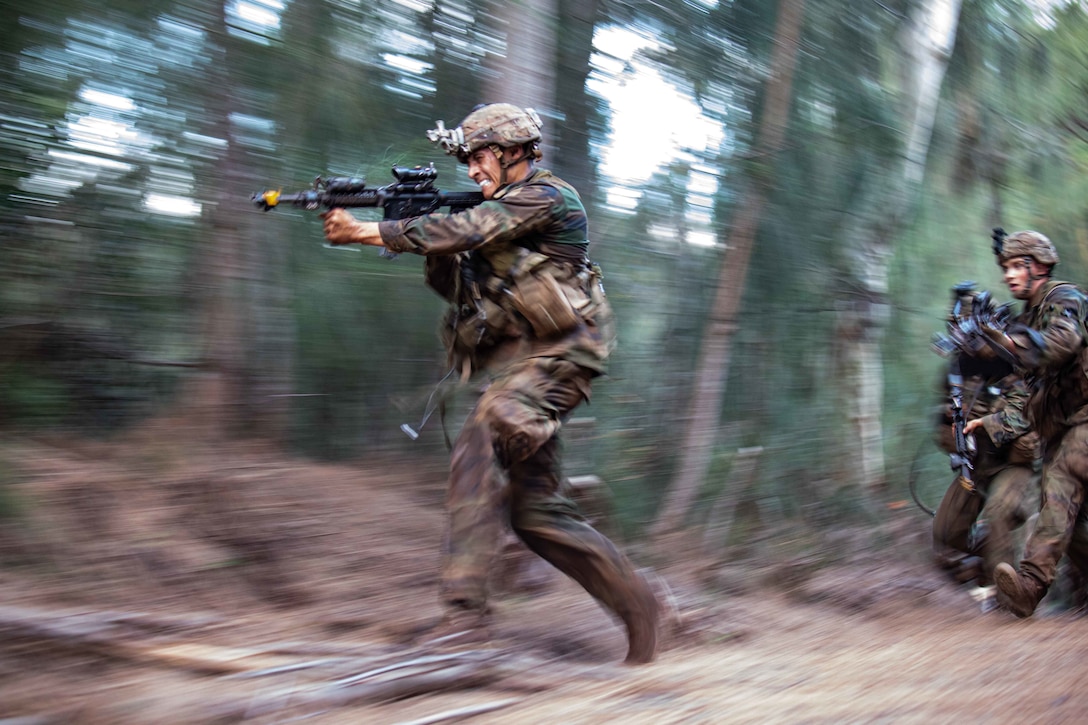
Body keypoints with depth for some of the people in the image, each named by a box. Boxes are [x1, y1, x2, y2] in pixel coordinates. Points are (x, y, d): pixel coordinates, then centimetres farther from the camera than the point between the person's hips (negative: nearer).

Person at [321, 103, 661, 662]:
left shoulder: (547, 196, -6)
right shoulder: (500, 213, 22)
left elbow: (465, 232, -17)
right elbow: (459, 289, 19)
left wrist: (364, 232, -15)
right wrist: (435, 252, -1)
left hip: (554, 358, -9)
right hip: (518, 365, 9)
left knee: (478, 454, -26)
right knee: (536, 511, 6)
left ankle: (465, 608, -28)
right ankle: (636, 603, 17)